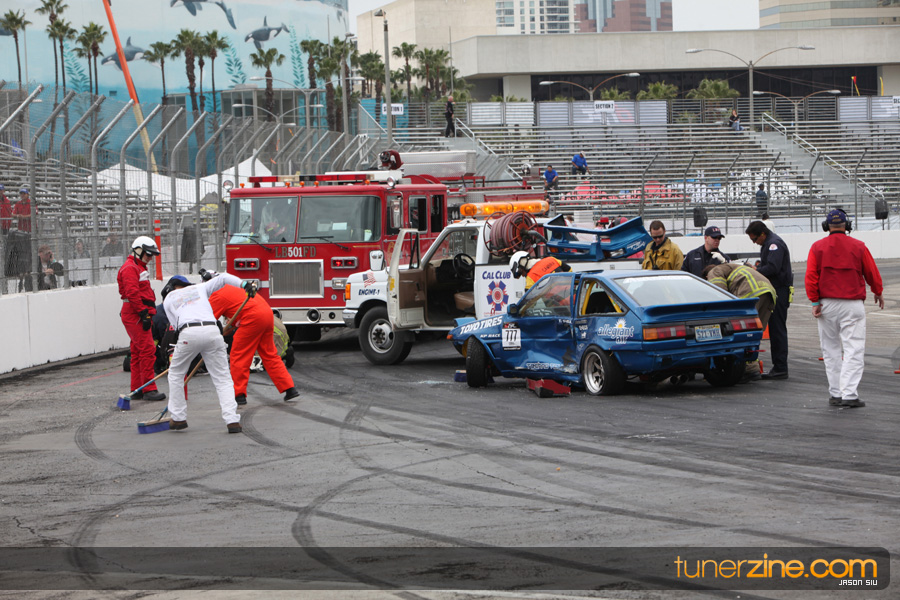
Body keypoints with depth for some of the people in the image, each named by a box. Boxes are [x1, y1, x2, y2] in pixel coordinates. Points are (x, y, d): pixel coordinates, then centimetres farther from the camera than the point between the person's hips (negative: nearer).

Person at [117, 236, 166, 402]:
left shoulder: (140, 268, 23)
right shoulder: (130, 268, -12)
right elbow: (132, 293, -22)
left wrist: (149, 313, 23)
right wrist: (143, 313, -23)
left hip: (139, 315, 11)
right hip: (134, 315, -11)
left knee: (138, 352, 12)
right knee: (147, 349, -13)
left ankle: (137, 390, 16)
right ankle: (149, 389, -14)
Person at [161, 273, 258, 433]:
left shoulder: (168, 300, 26)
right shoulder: (200, 288, 30)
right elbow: (224, 278, 21)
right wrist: (245, 284, 11)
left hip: (189, 333, -1)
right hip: (212, 330, 1)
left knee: (176, 374, 20)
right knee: (222, 377, 5)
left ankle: (178, 418, 21)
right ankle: (232, 420, -9)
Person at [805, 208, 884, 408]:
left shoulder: (818, 247, 2)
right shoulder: (858, 247, 0)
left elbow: (811, 276, -5)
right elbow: (872, 273, 8)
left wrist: (815, 302, -3)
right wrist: (878, 292, 24)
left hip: (827, 304, 2)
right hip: (853, 305, -2)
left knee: (831, 350, 12)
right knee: (854, 350, -4)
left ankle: (835, 394, 13)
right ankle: (849, 394, -15)